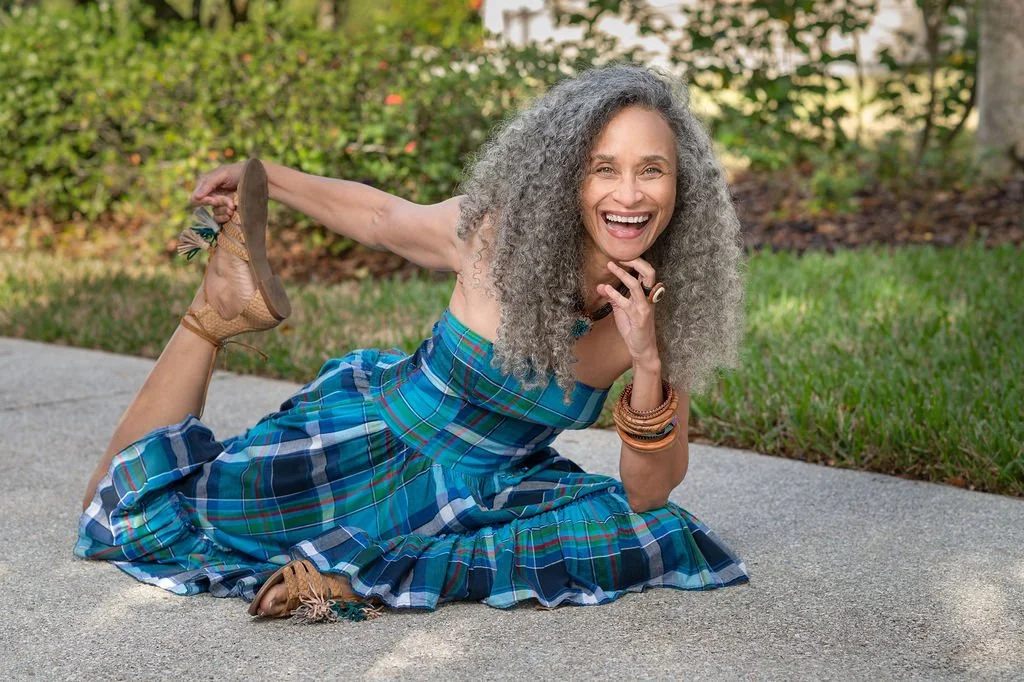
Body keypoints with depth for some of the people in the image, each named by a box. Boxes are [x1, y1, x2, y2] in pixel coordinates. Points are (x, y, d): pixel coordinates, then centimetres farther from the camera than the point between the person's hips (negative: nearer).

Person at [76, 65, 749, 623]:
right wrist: (262, 177, 1)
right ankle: (222, 306, 8)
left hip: (483, 489, 3)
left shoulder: (663, 309, -17)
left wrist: (648, 365, -32)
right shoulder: (497, 231, -24)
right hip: (374, 430, -2)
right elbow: (381, 215, -2)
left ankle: (370, 573, -25)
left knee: (663, 536, -24)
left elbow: (646, 492, -16)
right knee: (127, 511, -3)